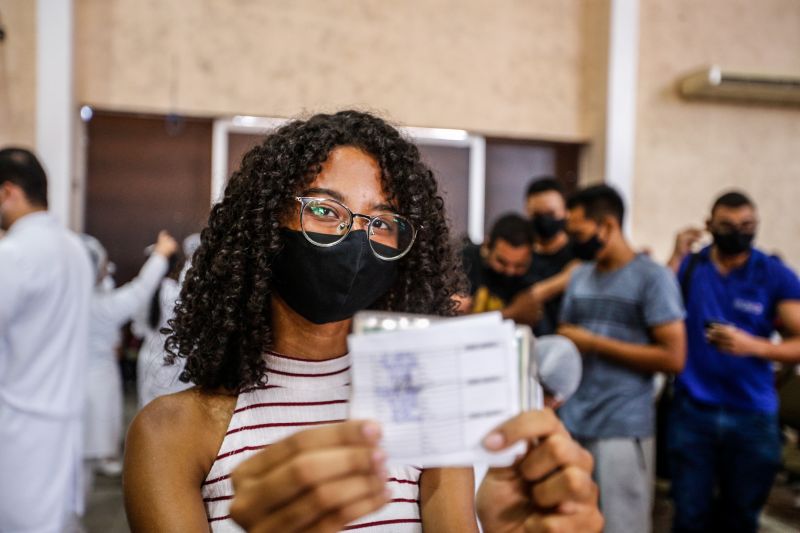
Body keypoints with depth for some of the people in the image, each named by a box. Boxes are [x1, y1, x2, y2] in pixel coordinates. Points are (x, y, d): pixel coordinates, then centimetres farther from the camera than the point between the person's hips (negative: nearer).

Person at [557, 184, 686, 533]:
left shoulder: (653, 278, -7)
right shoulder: (579, 277, 12)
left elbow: (674, 357, -13)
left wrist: (594, 343, -12)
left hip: (622, 430, -6)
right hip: (571, 424, 6)